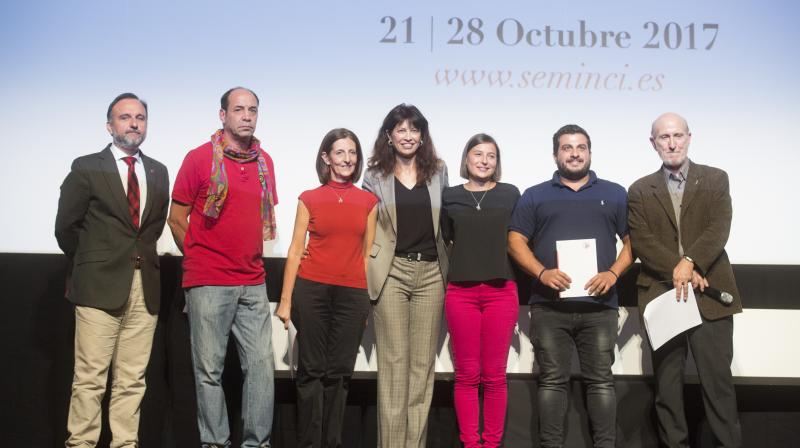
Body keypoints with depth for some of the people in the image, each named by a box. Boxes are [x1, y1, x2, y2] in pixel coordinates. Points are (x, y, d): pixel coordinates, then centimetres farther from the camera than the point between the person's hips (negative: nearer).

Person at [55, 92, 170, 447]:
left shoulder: (158, 172, 13)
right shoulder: (86, 168, 1)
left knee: (132, 380, 6)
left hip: (144, 287, 4)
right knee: (90, 379, -3)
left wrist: (141, 256, 13)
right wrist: (89, 265, 11)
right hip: (100, 286, -4)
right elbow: (66, 227, 4)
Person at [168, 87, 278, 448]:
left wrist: (250, 257, 14)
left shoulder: (265, 161, 10)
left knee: (262, 364, 3)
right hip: (208, 283, -4)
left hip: (253, 284, 4)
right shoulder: (199, 158, -3)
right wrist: (199, 258, 5)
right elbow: (176, 218, 2)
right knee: (210, 368, 1)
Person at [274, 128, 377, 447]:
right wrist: (285, 300, -2)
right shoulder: (309, 199, 4)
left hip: (352, 295, 2)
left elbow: (367, 253, 13)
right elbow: (295, 251, 3)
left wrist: (368, 299, 8)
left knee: (339, 373, 5)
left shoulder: (369, 201, 9)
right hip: (312, 291, -1)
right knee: (312, 371, 2)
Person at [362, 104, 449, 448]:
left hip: (431, 272, 2)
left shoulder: (438, 171, 10)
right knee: (393, 361, -2)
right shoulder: (376, 175, 5)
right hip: (391, 272, -2)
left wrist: (449, 267, 11)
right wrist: (366, 275, -2)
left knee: (423, 363, 4)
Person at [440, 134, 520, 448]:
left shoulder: (510, 194, 7)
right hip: (460, 292, 0)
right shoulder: (449, 196, 8)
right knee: (466, 375, 3)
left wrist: (512, 273, 5)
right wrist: (454, 273, 8)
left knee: (494, 376, 2)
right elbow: (441, 241, 14)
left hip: (502, 291, 0)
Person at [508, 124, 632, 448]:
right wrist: (542, 273, -11)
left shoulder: (614, 194, 13)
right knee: (552, 381, 3)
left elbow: (632, 240, 10)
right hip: (548, 306, 0)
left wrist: (613, 273, -7)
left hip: (599, 305, 0)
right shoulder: (534, 196, 11)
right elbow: (516, 242, 5)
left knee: (601, 380, 2)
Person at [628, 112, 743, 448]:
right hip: (662, 294, 1)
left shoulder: (715, 179, 8)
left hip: (710, 294, -1)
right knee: (666, 383, 5)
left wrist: (690, 262, -20)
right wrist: (677, 271, -15)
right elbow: (641, 242, -2)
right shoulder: (640, 191, 10)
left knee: (718, 380, 0)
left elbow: (719, 230, -5)